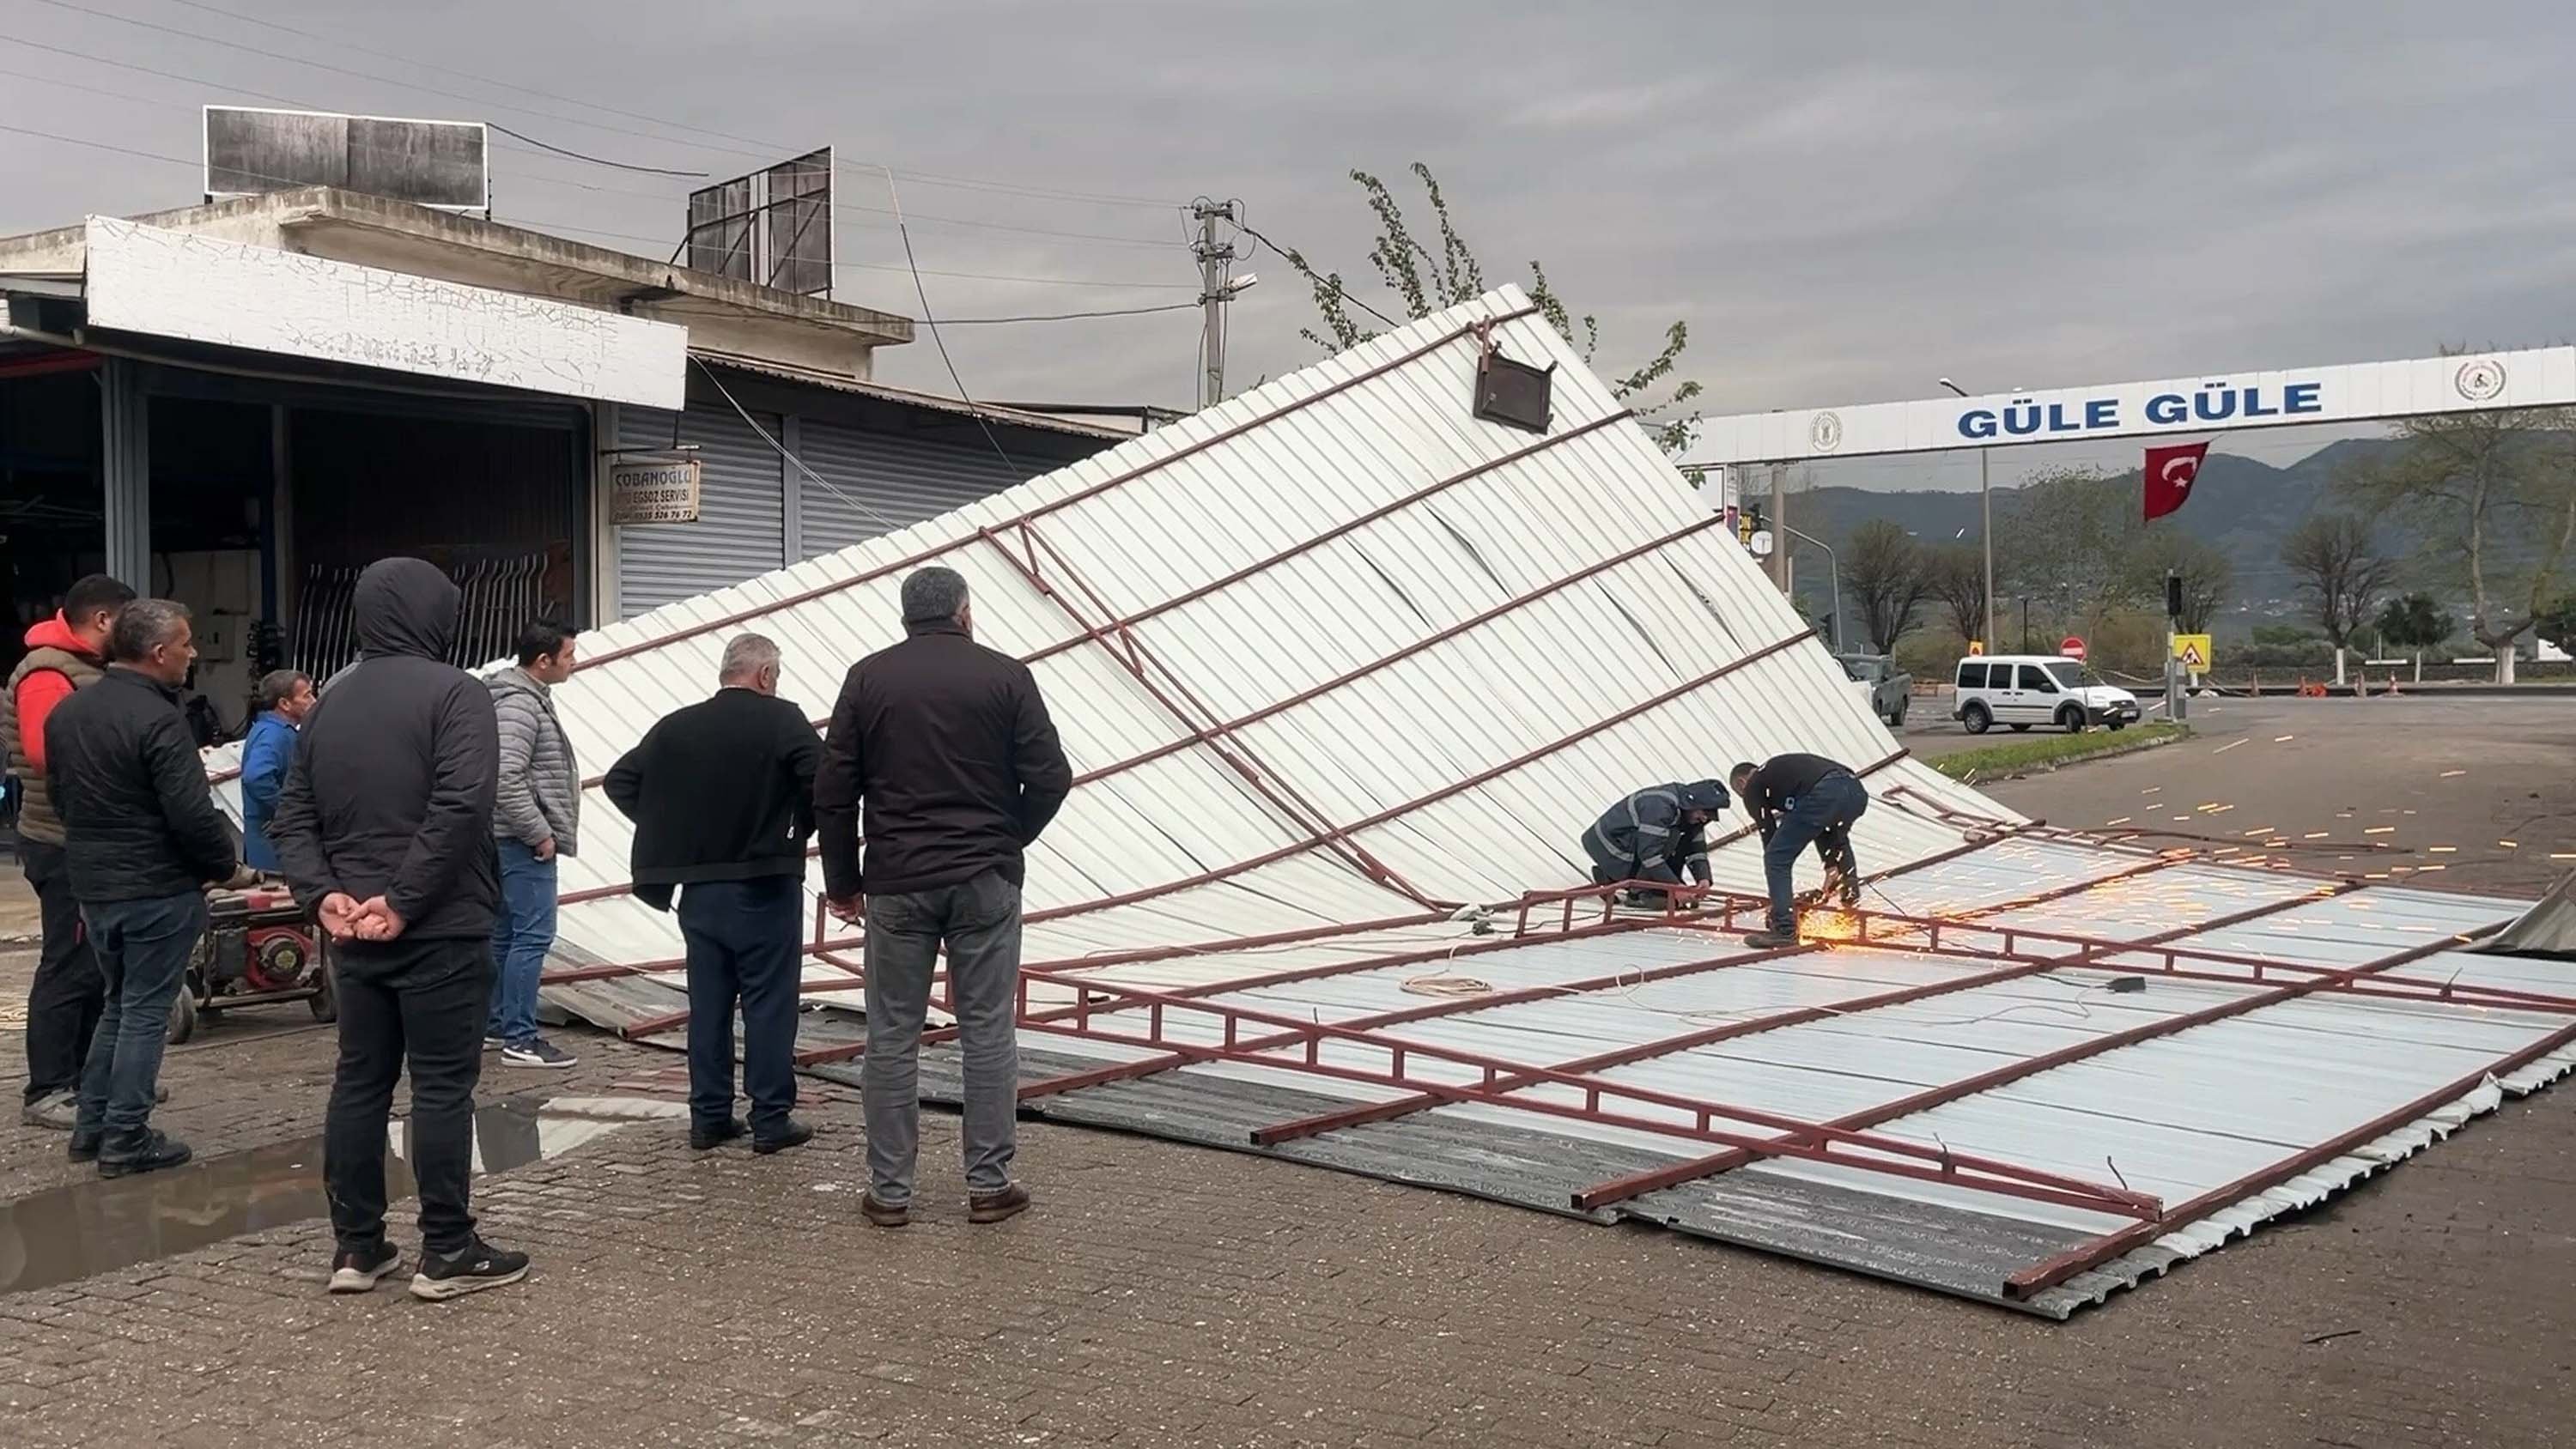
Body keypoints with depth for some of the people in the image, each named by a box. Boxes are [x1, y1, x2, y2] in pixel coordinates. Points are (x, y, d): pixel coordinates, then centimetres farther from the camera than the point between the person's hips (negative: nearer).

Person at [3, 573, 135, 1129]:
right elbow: (50, 754, -27)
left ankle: (89, 1076, 25)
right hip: (66, 844, -10)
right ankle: (47, 1093, 0)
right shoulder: (47, 672, -16)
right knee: (70, 966, -6)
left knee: (96, 964, 15)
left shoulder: (86, 670, 16)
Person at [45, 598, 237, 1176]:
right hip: (159, 889, -8)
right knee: (146, 1011, 1)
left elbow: (59, 795, 16)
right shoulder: (158, 720, -20)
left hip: (92, 884, 8)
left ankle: (91, 1127, 23)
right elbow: (192, 814, -22)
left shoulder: (66, 712, 7)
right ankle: (126, 1140, 5)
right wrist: (224, 864, -6)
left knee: (119, 1002, 20)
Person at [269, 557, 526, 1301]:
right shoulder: (455, 693, -10)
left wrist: (324, 893, -2)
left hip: (355, 931, 7)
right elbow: (459, 807, -22)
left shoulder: (330, 700, 13)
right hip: (440, 929, -7)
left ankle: (356, 1246, 18)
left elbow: (292, 815, 8)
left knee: (359, 1082, 12)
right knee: (442, 1086, 0)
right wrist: (405, 900, -18)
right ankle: (447, 1252, 5)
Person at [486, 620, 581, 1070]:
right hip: (522, 843, -11)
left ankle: (494, 1027, 24)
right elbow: (505, 779, -25)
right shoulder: (519, 704, -16)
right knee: (532, 936, -9)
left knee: (504, 934, 15)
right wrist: (539, 833, -19)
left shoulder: (530, 698, 16)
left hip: (515, 841, 11)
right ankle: (520, 1040, -6)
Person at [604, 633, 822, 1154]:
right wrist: (800, 828, -5)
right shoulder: (782, 720, -10)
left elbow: (620, 782, 9)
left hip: (699, 889, 5)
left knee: (707, 1005, 12)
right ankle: (771, 1120, 5)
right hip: (765, 889, -5)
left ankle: (709, 1117, 16)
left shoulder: (676, 726, 5)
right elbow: (825, 780, -22)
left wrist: (671, 830, 10)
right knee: (769, 1005, 2)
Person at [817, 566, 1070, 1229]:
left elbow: (833, 790, 3)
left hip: (897, 882, 1)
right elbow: (1050, 777, -3)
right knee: (988, 1032, 6)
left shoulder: (868, 678, 4)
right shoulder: (1005, 675, 0)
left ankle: (889, 1191, 11)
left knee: (892, 1037, 6)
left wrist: (842, 880, 12)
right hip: (986, 881, -1)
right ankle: (989, 1185, 10)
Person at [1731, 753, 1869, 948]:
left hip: (1823, 794, -8)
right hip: (1856, 791, 8)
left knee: (1777, 859, 1)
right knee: (1837, 839, 39)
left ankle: (1784, 930, -6)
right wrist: (1831, 866, 33)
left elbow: (1769, 835, 15)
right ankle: (1852, 906, 43)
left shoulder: (1753, 787, 20)